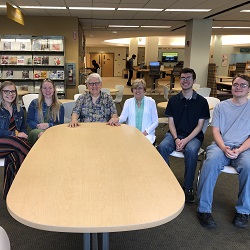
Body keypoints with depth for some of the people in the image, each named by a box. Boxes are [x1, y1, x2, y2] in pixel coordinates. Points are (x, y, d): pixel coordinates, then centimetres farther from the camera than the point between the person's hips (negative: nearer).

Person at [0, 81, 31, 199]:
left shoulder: (19, 110, 18)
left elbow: (23, 129, 21)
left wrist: (23, 136, -2)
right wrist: (15, 134, -12)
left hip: (14, 143, 4)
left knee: (17, 157, -32)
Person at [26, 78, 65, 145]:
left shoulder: (59, 106, 15)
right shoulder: (34, 103, 14)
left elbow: (60, 124, 10)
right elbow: (29, 121, 9)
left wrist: (48, 125, -10)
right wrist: (38, 126, -12)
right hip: (36, 130, -1)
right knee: (41, 134, -40)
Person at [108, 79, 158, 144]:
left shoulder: (151, 101, 9)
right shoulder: (128, 102, 13)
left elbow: (155, 122, 6)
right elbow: (123, 117, -3)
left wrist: (146, 132, -11)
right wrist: (117, 119, -27)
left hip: (147, 134, -1)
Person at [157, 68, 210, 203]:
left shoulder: (201, 101, 2)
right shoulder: (173, 100, 8)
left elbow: (199, 125, -1)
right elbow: (171, 122, 5)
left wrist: (185, 140, -15)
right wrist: (176, 139, -13)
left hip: (193, 136, -2)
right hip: (175, 134, 2)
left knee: (191, 150, -35)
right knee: (162, 147, -29)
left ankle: (188, 188, -17)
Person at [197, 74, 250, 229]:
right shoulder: (221, 106, 16)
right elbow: (215, 130, 8)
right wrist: (224, 148, -11)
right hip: (221, 146, 1)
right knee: (211, 162, -33)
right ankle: (204, 209, -23)